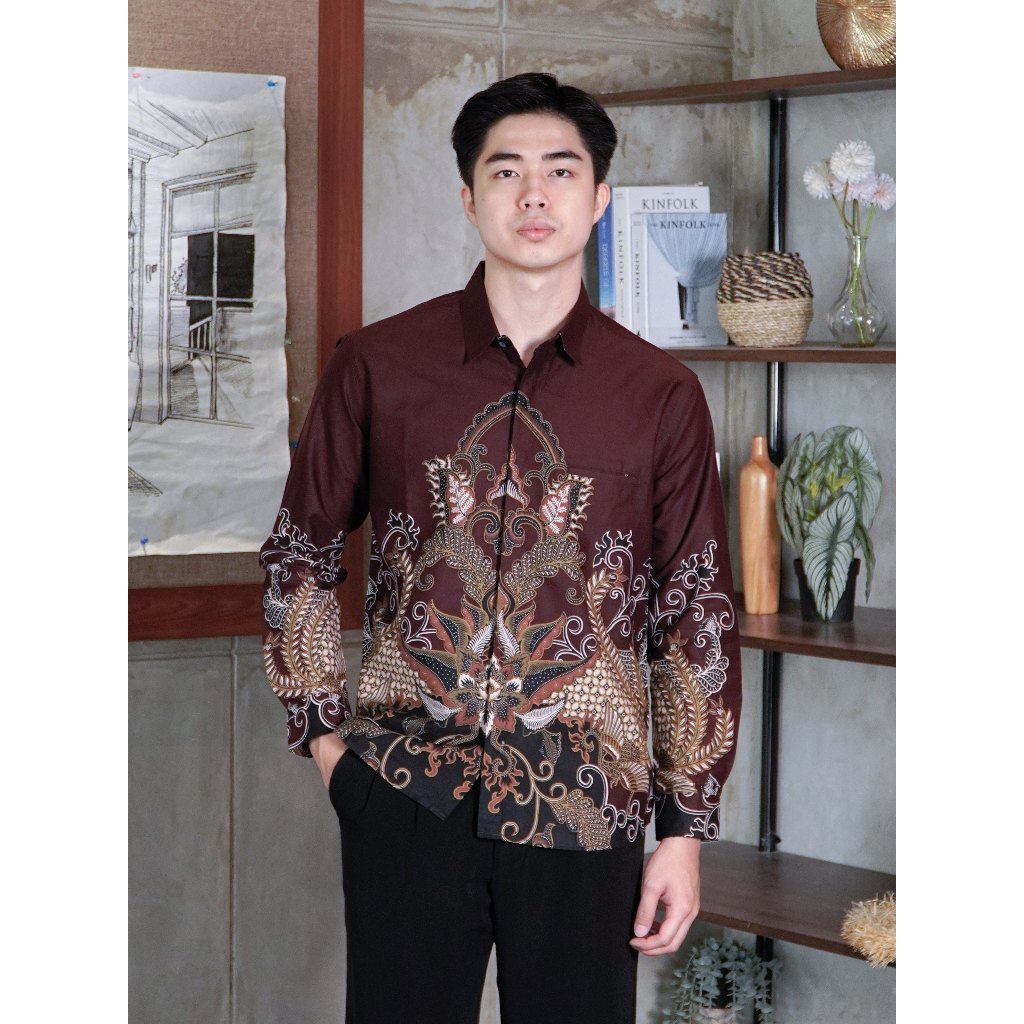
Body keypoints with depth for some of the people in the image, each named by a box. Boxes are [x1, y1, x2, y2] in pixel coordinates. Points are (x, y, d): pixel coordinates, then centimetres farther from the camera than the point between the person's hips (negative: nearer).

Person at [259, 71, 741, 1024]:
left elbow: (698, 616, 4)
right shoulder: (378, 365, 2)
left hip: (584, 806, 0)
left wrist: (687, 830, 2)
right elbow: (298, 555, 13)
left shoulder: (660, 395, 2)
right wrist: (322, 731, 6)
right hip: (405, 794, 0)